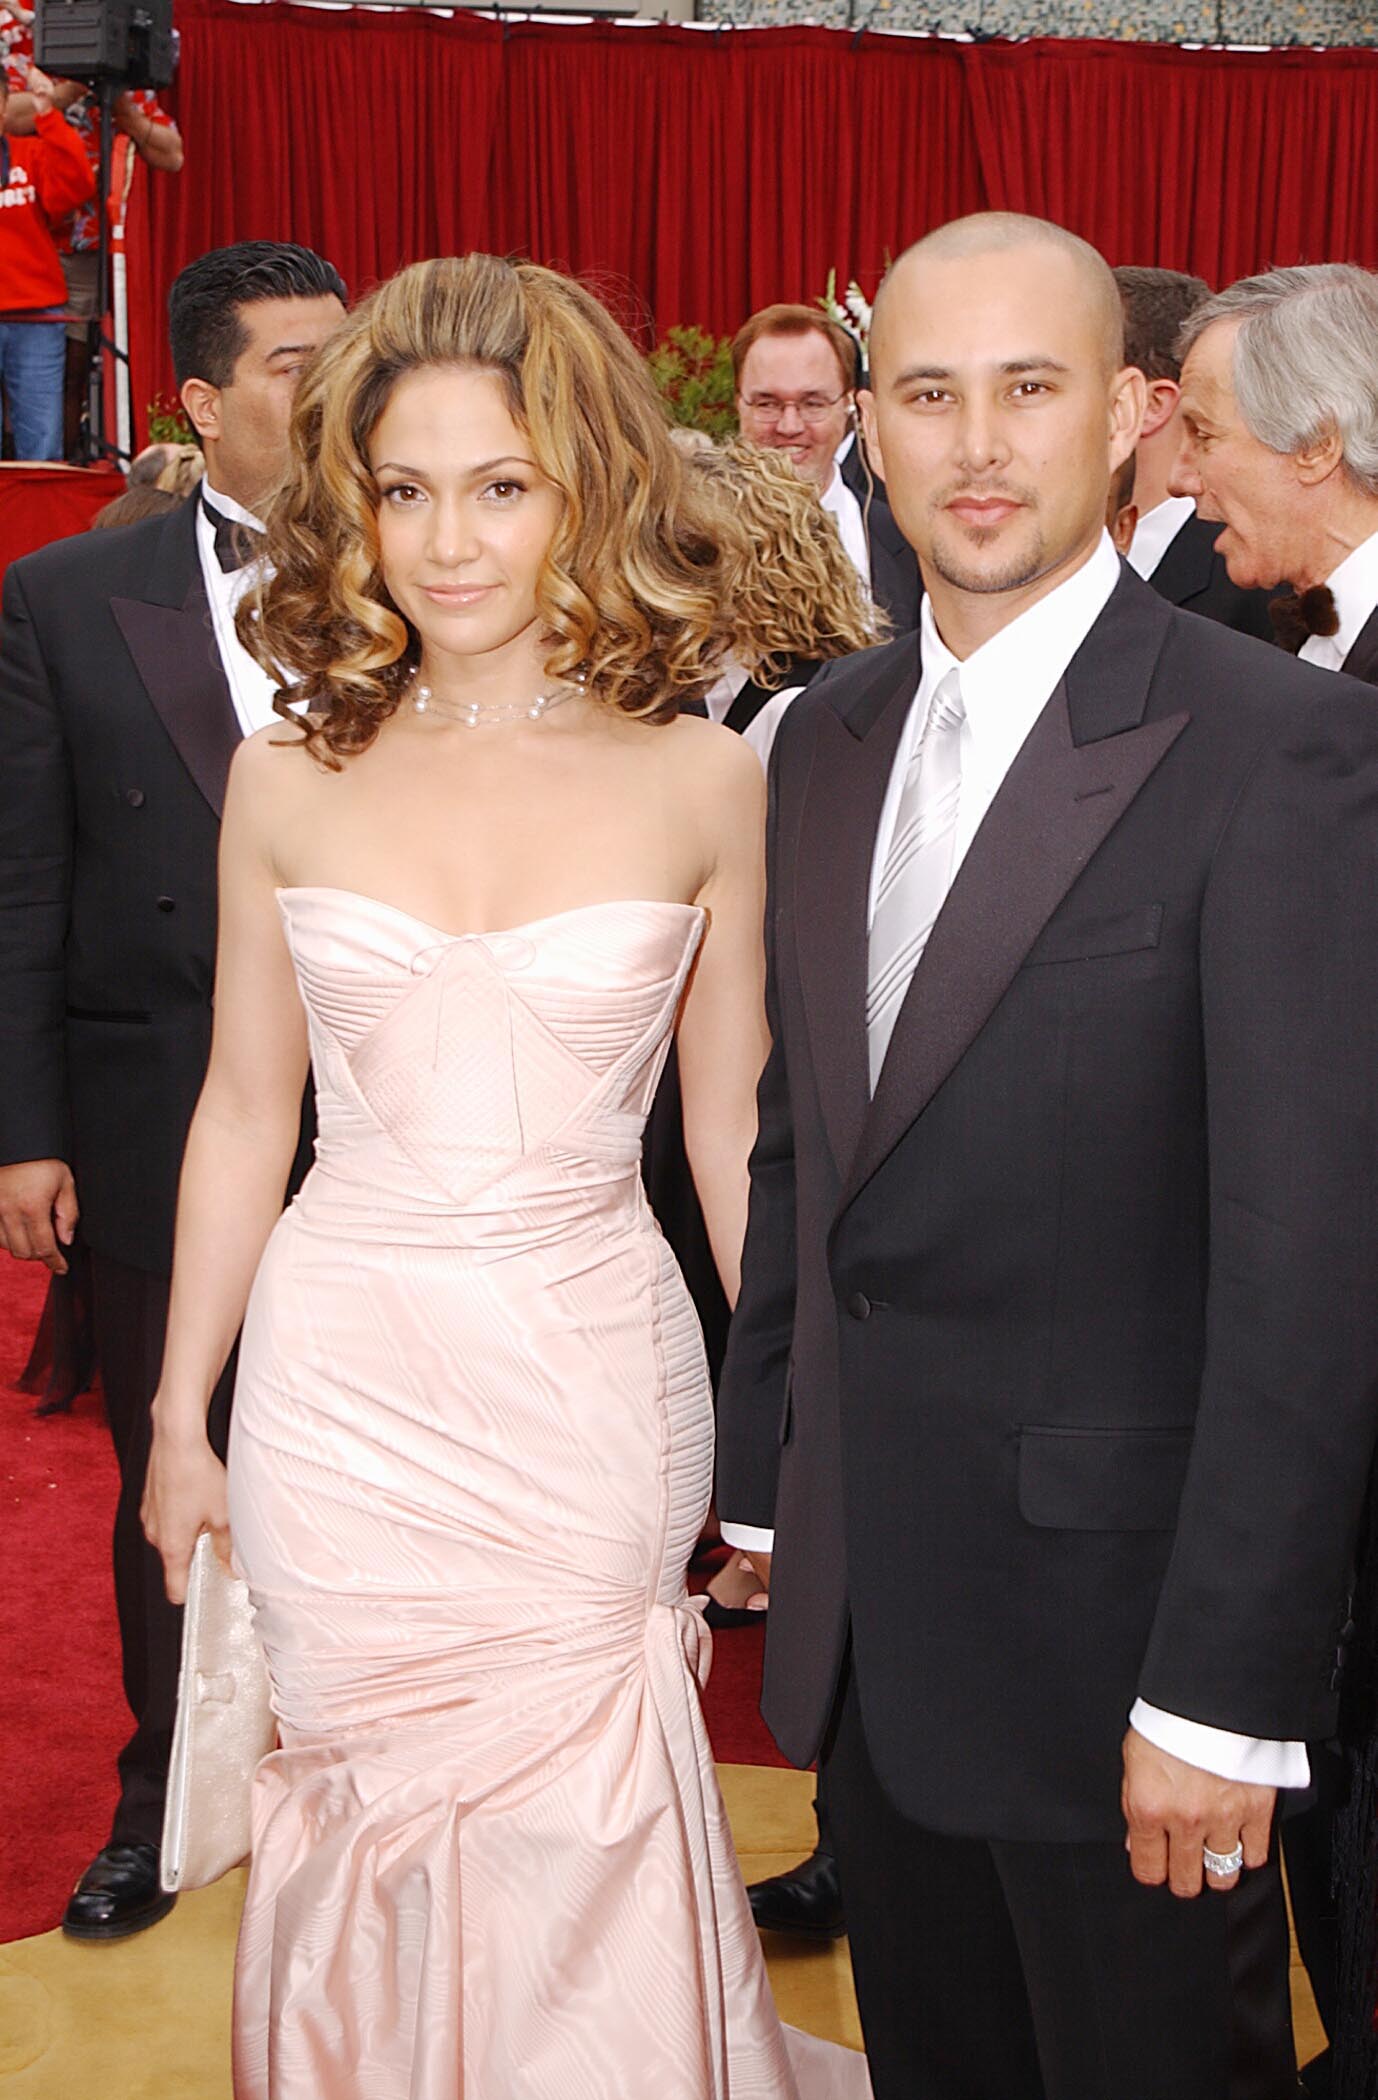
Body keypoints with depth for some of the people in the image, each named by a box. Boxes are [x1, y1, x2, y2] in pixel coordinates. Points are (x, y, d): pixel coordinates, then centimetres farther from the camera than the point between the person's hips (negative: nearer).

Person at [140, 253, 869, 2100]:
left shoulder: (702, 782, -4)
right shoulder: (289, 783, -1)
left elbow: (733, 1127, 3)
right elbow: (243, 1116, 6)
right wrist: (179, 1417, 11)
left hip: (594, 1381, -1)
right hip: (344, 1391, 1)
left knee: (582, 1856, 7)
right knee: (373, 1838, 13)